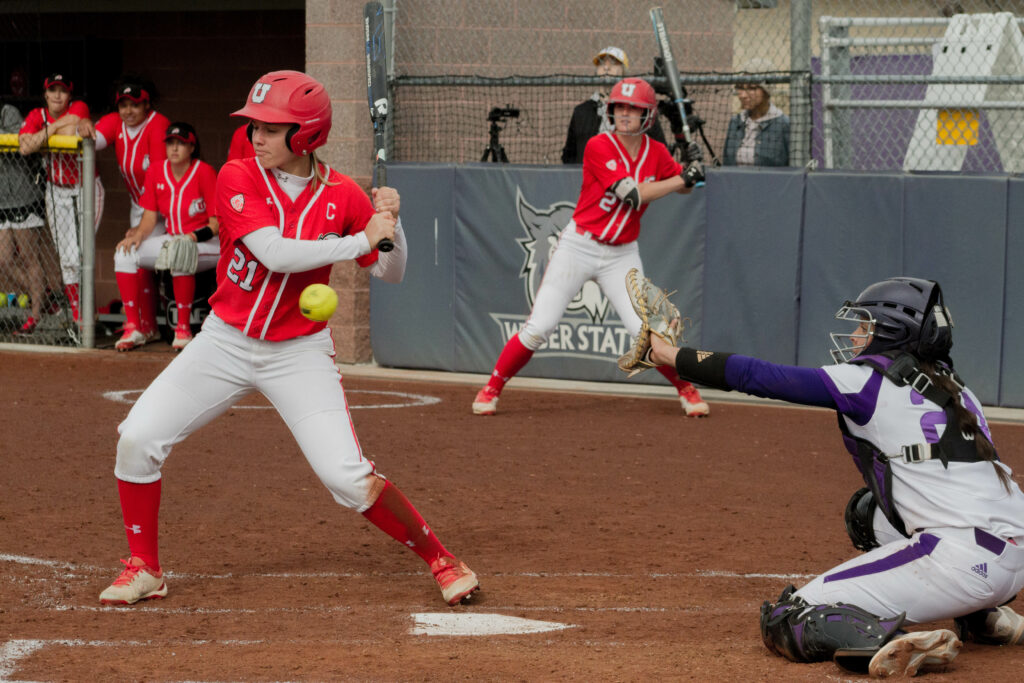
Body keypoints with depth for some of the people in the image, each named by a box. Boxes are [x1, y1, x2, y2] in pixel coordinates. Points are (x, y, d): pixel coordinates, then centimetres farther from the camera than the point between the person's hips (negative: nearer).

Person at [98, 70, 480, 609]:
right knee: (138, 439, -9)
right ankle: (143, 569, 9)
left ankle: (440, 560, 6)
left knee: (347, 476, -12)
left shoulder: (341, 196, -7)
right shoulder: (238, 177, -12)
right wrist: (362, 238, -27)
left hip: (300, 352, -1)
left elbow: (391, 273, 2)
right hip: (226, 340, 1)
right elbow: (274, 253, -26)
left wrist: (391, 224, -17)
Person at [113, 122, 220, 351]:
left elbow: (218, 222, -15)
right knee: (124, 253, -12)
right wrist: (138, 234, -16)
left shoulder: (204, 172, -14)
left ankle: (183, 330, -28)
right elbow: (150, 214, 6)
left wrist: (193, 237, -31)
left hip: (207, 244, -6)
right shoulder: (156, 172, 4)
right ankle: (133, 328, -10)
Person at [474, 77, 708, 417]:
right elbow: (634, 195, -21)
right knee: (538, 328, -8)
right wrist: (681, 180, -18)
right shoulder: (598, 147, -13)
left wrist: (690, 175, -6)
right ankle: (491, 389, 6)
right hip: (579, 246, -3)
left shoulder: (657, 153, 2)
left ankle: (687, 389, 14)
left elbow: (684, 185, 17)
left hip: (622, 255, 3)